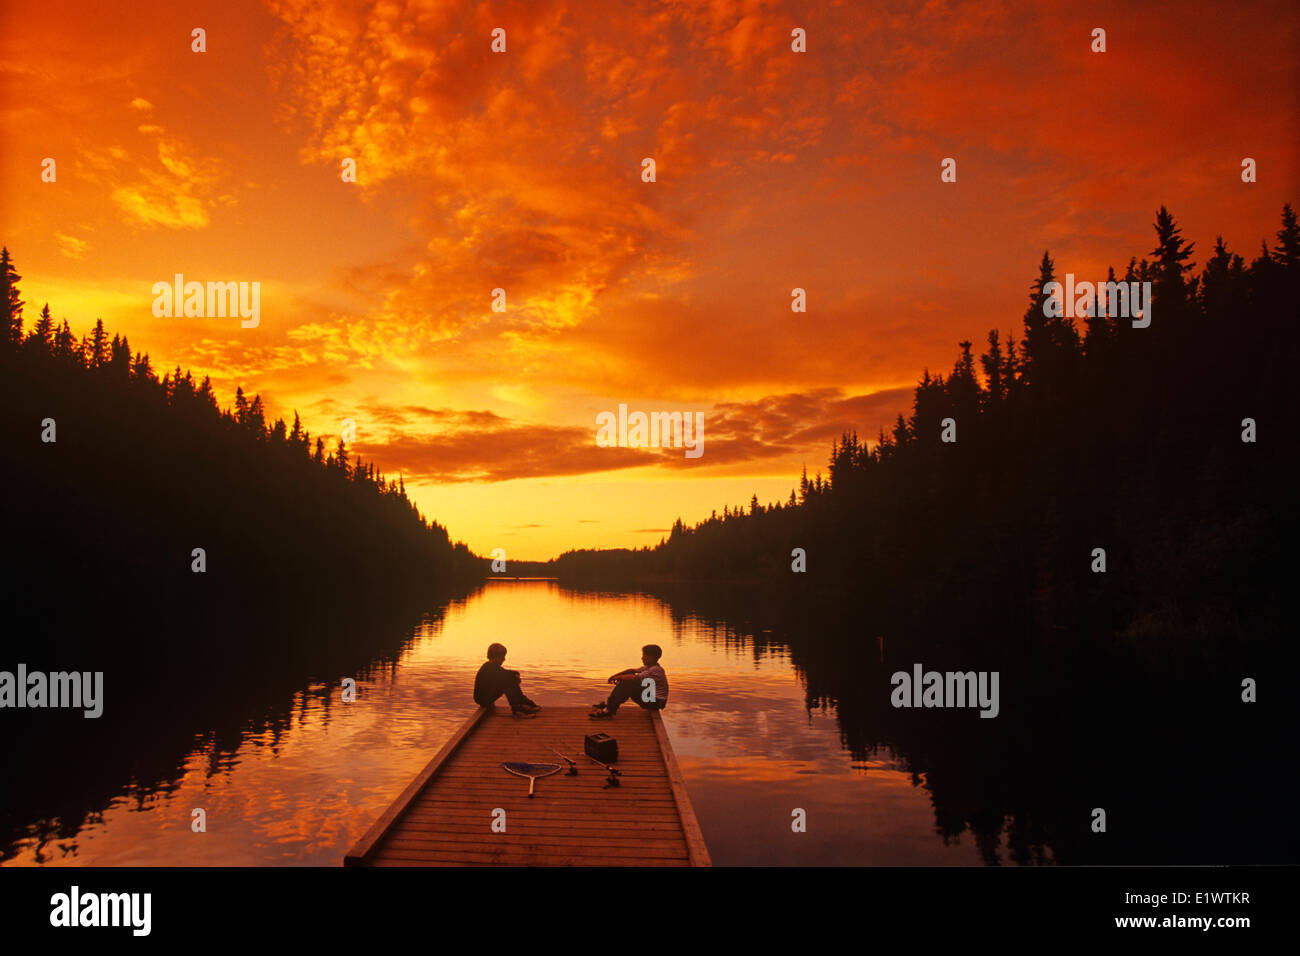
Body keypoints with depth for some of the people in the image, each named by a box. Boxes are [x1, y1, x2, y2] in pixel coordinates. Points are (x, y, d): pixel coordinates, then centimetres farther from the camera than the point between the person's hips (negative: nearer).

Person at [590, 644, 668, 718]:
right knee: (625, 682, 5)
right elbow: (632, 670, 13)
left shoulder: (656, 670, -21)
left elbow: (636, 678, -29)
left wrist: (619, 677, -15)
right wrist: (616, 675, 2)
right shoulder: (648, 667, 11)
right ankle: (607, 704, 6)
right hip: (649, 697, 10)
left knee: (627, 685, -22)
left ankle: (609, 710, -16)